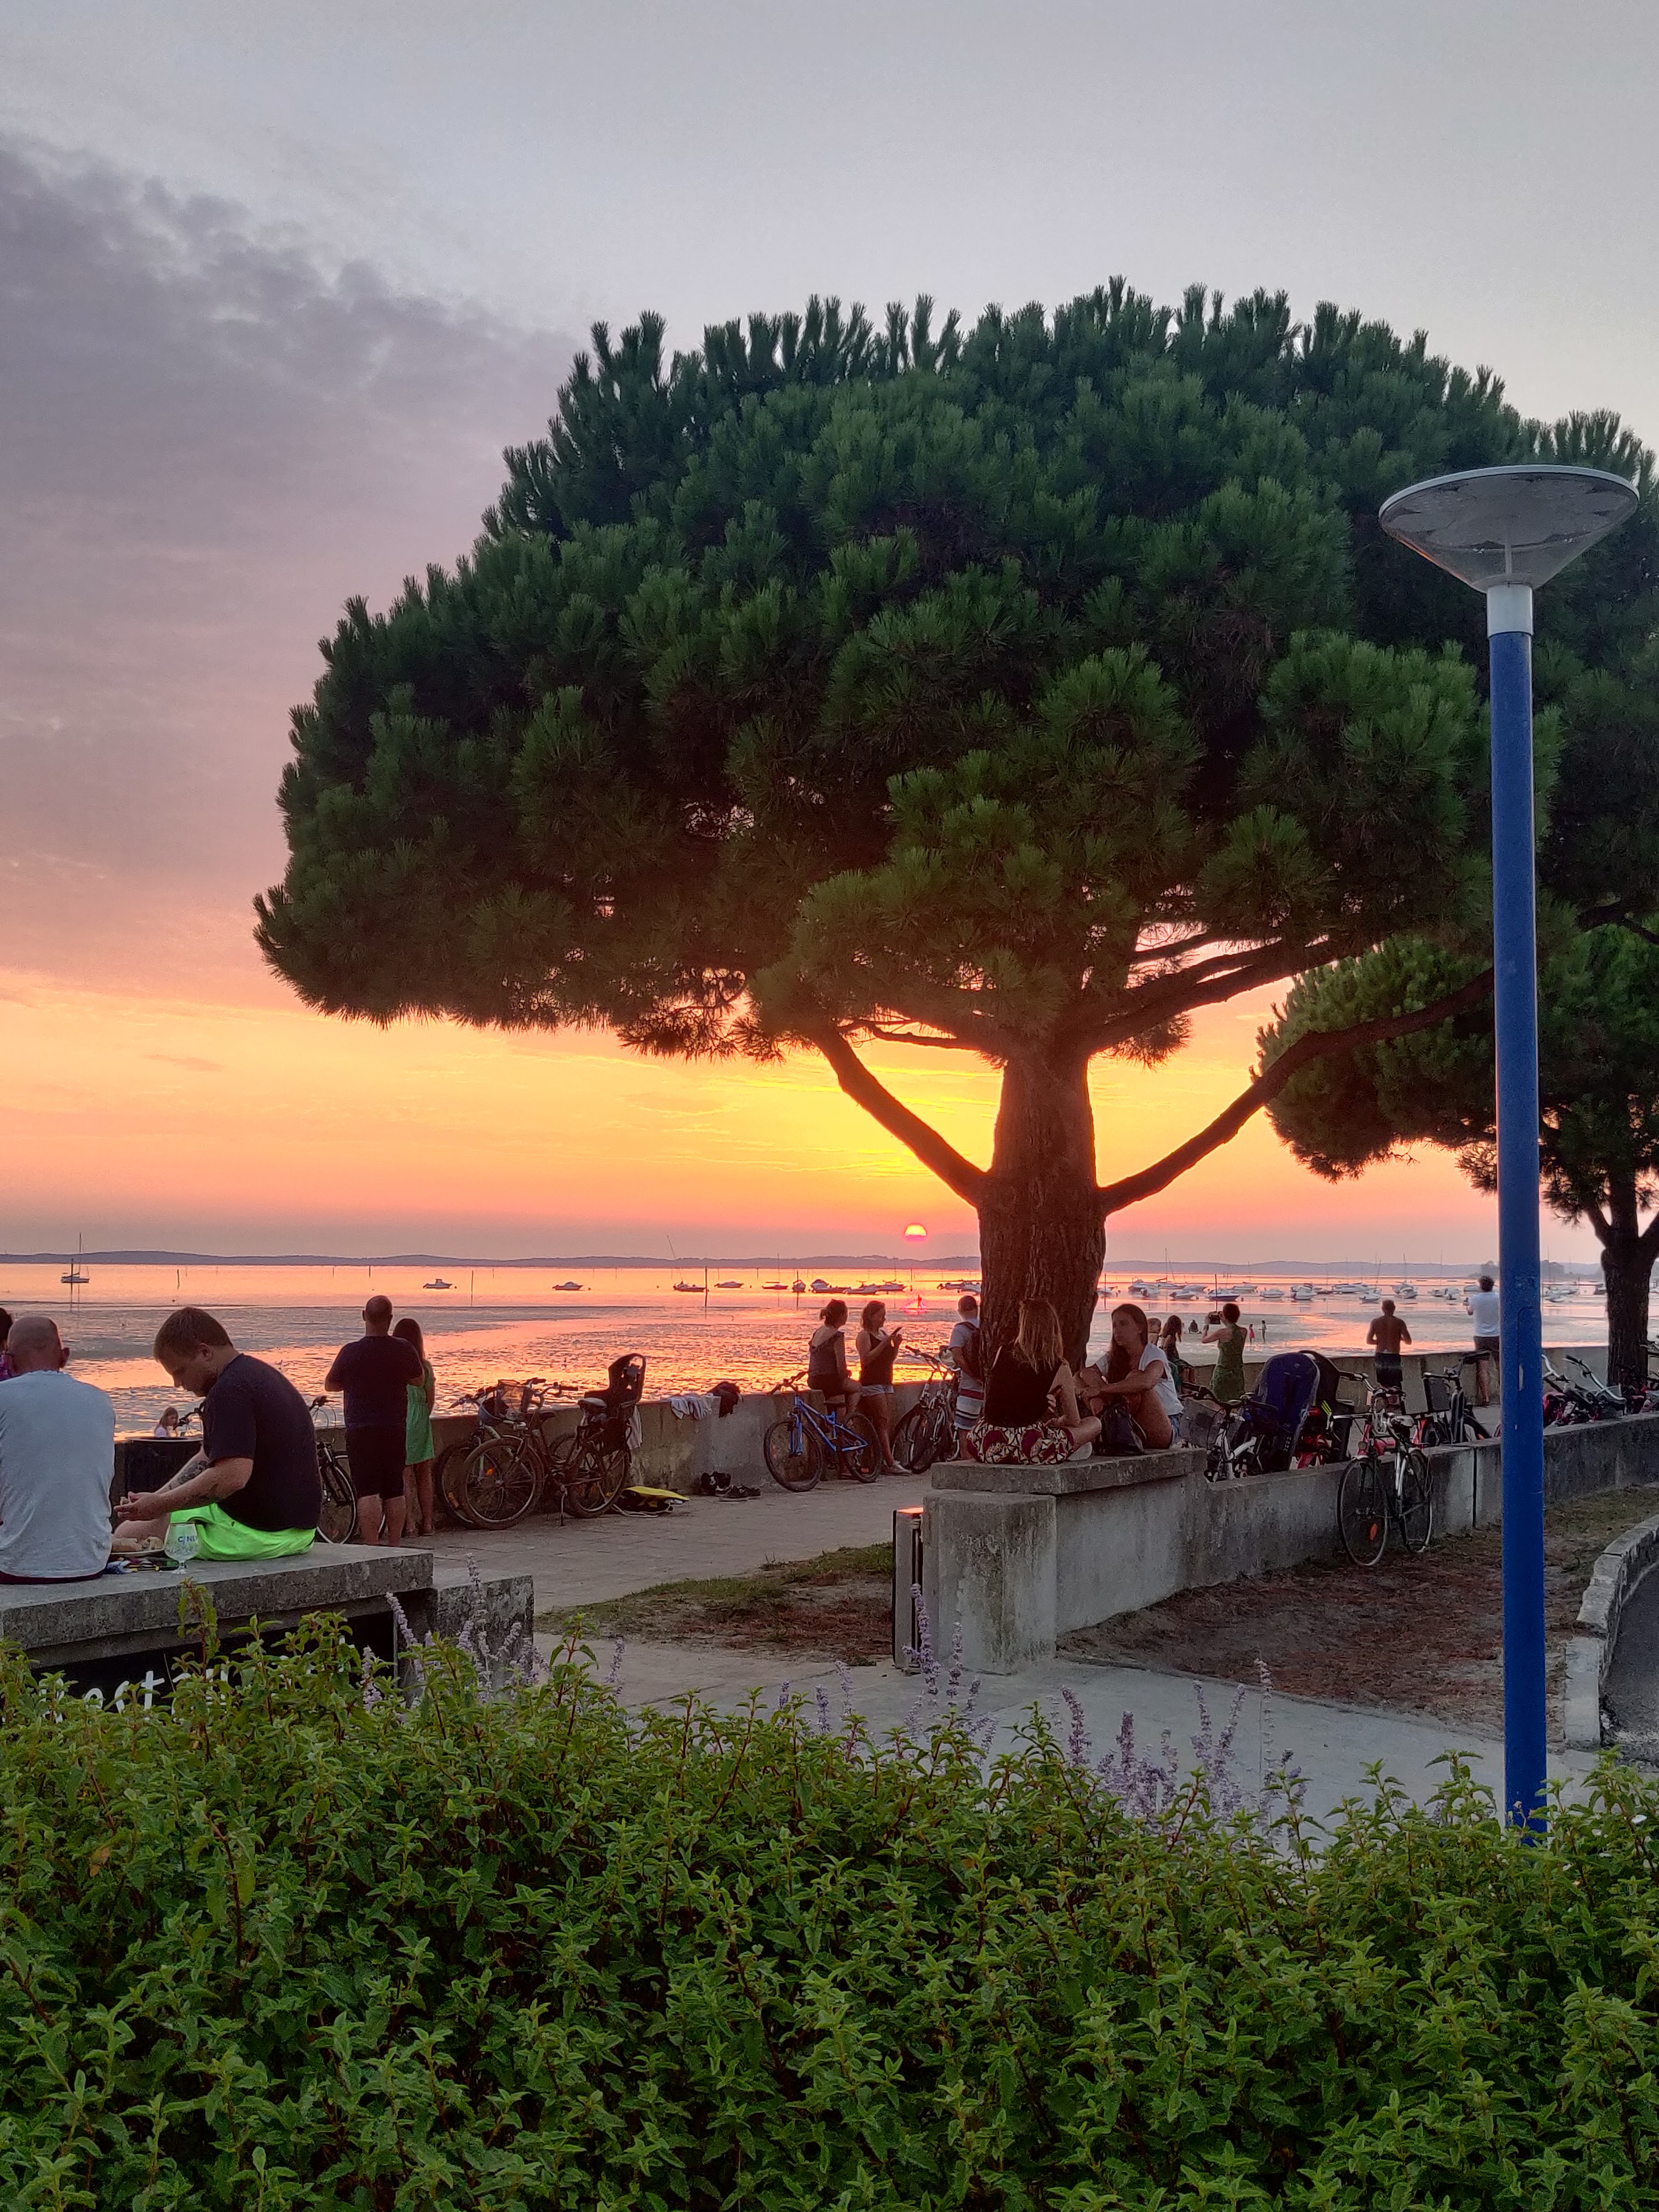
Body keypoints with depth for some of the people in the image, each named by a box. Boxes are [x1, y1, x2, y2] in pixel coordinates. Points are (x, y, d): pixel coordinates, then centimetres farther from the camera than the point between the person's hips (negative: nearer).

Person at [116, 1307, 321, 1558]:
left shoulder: (229, 1391, -19)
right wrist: (154, 1499, 10)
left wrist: (159, 1505, -19)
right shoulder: (261, 1374, 14)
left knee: (127, 1535, 3)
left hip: (255, 1533, -10)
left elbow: (232, 1477, -29)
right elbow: (208, 1457, 20)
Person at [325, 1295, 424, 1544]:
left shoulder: (350, 1352, -11)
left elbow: (330, 1384, 5)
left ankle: (371, 1547, -11)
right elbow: (419, 1379, 13)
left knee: (367, 1492, -5)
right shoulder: (404, 1349, -4)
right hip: (396, 1430, 3)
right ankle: (395, 1545, 16)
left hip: (361, 1431, -3)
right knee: (395, 1491, 11)